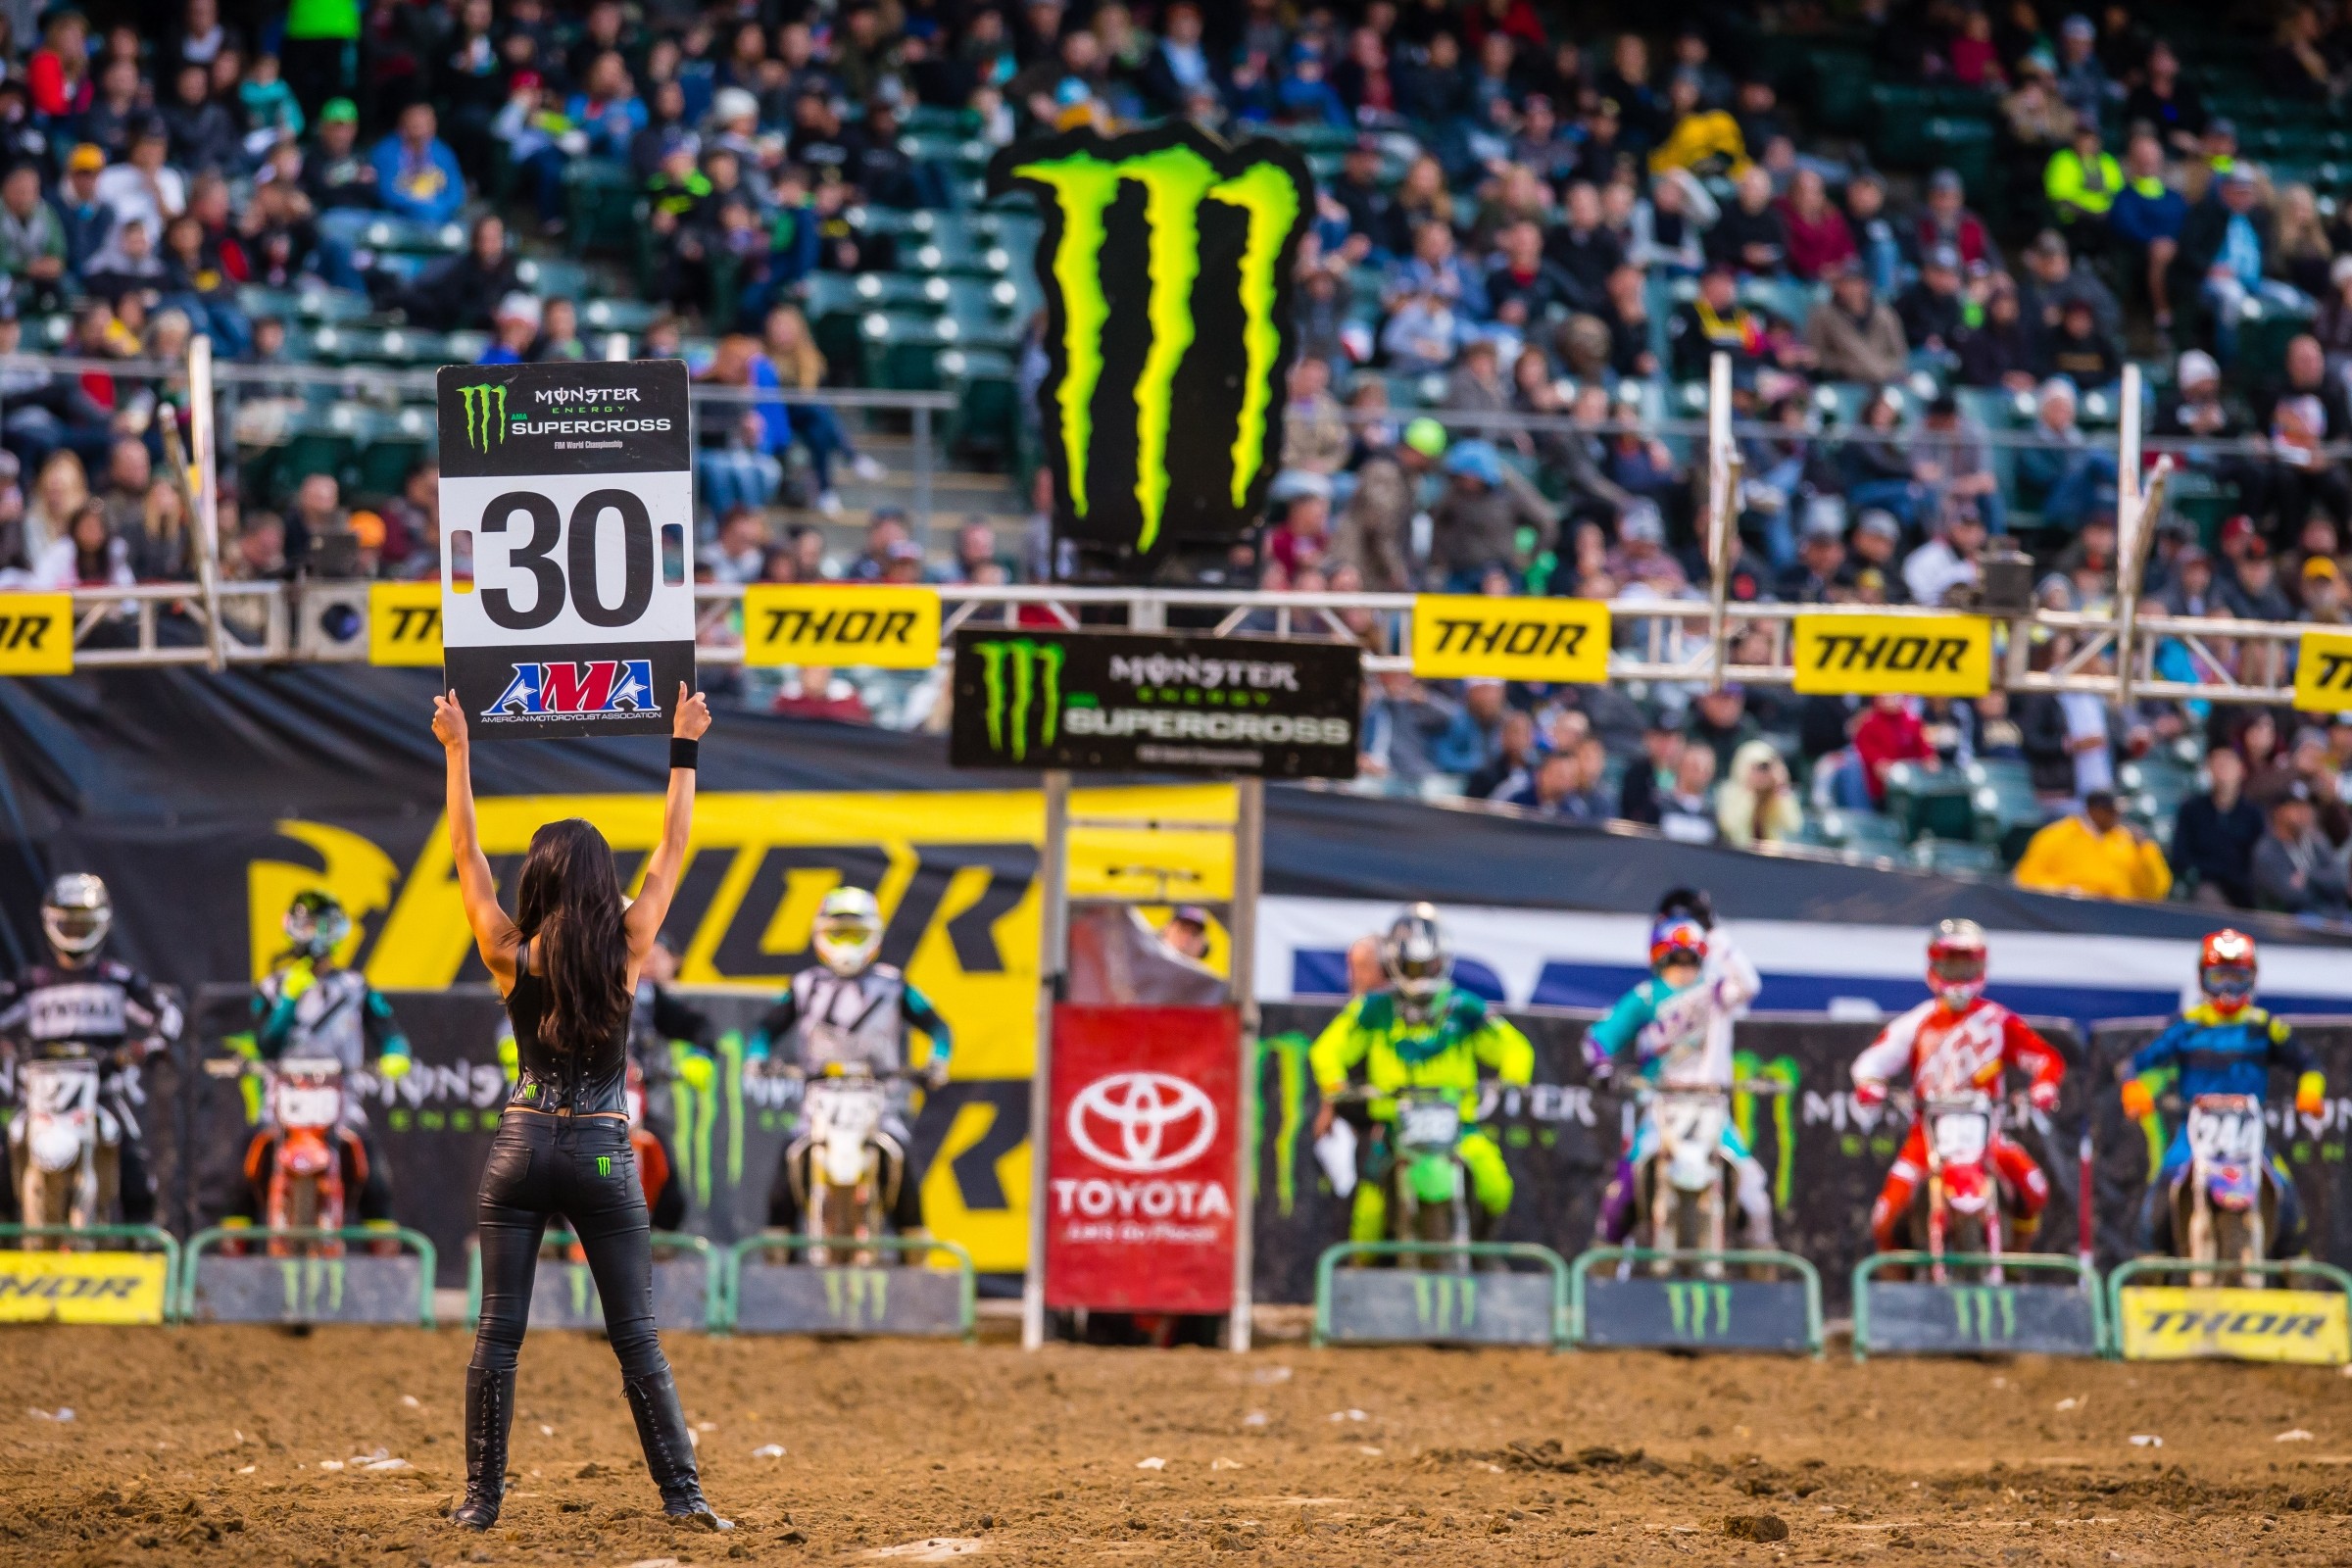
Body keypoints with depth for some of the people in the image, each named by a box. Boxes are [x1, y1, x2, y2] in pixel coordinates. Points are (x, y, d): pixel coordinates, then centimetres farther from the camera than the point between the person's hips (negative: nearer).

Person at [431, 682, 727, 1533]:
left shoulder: (510, 958, -5)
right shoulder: (624, 953, -8)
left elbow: (465, 855, 4)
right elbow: (671, 855, 2)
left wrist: (458, 751, 12)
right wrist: (684, 752, 10)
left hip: (521, 1146, 1)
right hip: (603, 1154, -1)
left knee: (498, 1332, 3)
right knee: (636, 1337, 3)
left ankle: (482, 1497, 2)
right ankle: (681, 1493, 0)